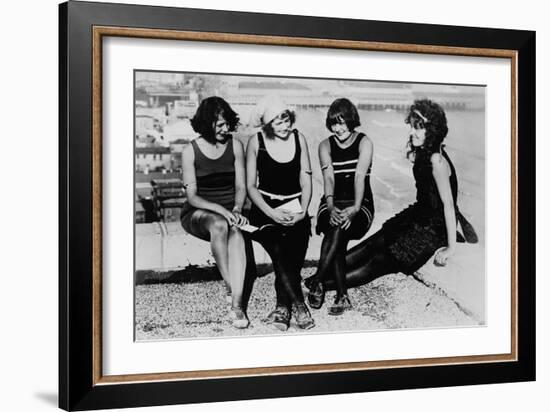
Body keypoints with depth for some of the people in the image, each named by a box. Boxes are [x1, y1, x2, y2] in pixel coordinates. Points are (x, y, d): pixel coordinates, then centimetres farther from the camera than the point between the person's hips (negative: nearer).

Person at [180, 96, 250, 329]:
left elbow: (241, 186, 5)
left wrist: (236, 209, -16)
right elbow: (192, 196, -7)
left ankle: (237, 305, -43)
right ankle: (230, 289, -33)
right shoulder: (190, 151, -4)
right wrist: (219, 209, -23)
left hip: (229, 212, 2)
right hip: (198, 213, -1)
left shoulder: (235, 146, 4)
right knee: (219, 224, -39)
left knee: (236, 234, -35)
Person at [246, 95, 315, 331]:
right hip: (266, 209, -2)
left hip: (295, 209, 2)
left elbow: (306, 180, 10)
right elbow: (251, 186, 2)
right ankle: (299, 306, -28)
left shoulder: (299, 139, 8)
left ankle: (282, 308, -24)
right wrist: (271, 212, -13)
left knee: (293, 256, -26)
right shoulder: (256, 142, 1)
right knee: (279, 252, -29)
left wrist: (303, 211, -6)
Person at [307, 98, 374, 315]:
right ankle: (342, 296, -31)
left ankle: (317, 284, -30)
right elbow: (328, 177, -5)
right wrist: (331, 206, -24)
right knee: (336, 228, -31)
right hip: (333, 204, 2)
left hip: (360, 205, -2)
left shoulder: (364, 143, 1)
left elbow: (360, 176, -13)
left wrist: (355, 208, -28)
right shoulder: (325, 146, 10)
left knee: (340, 228, -34)